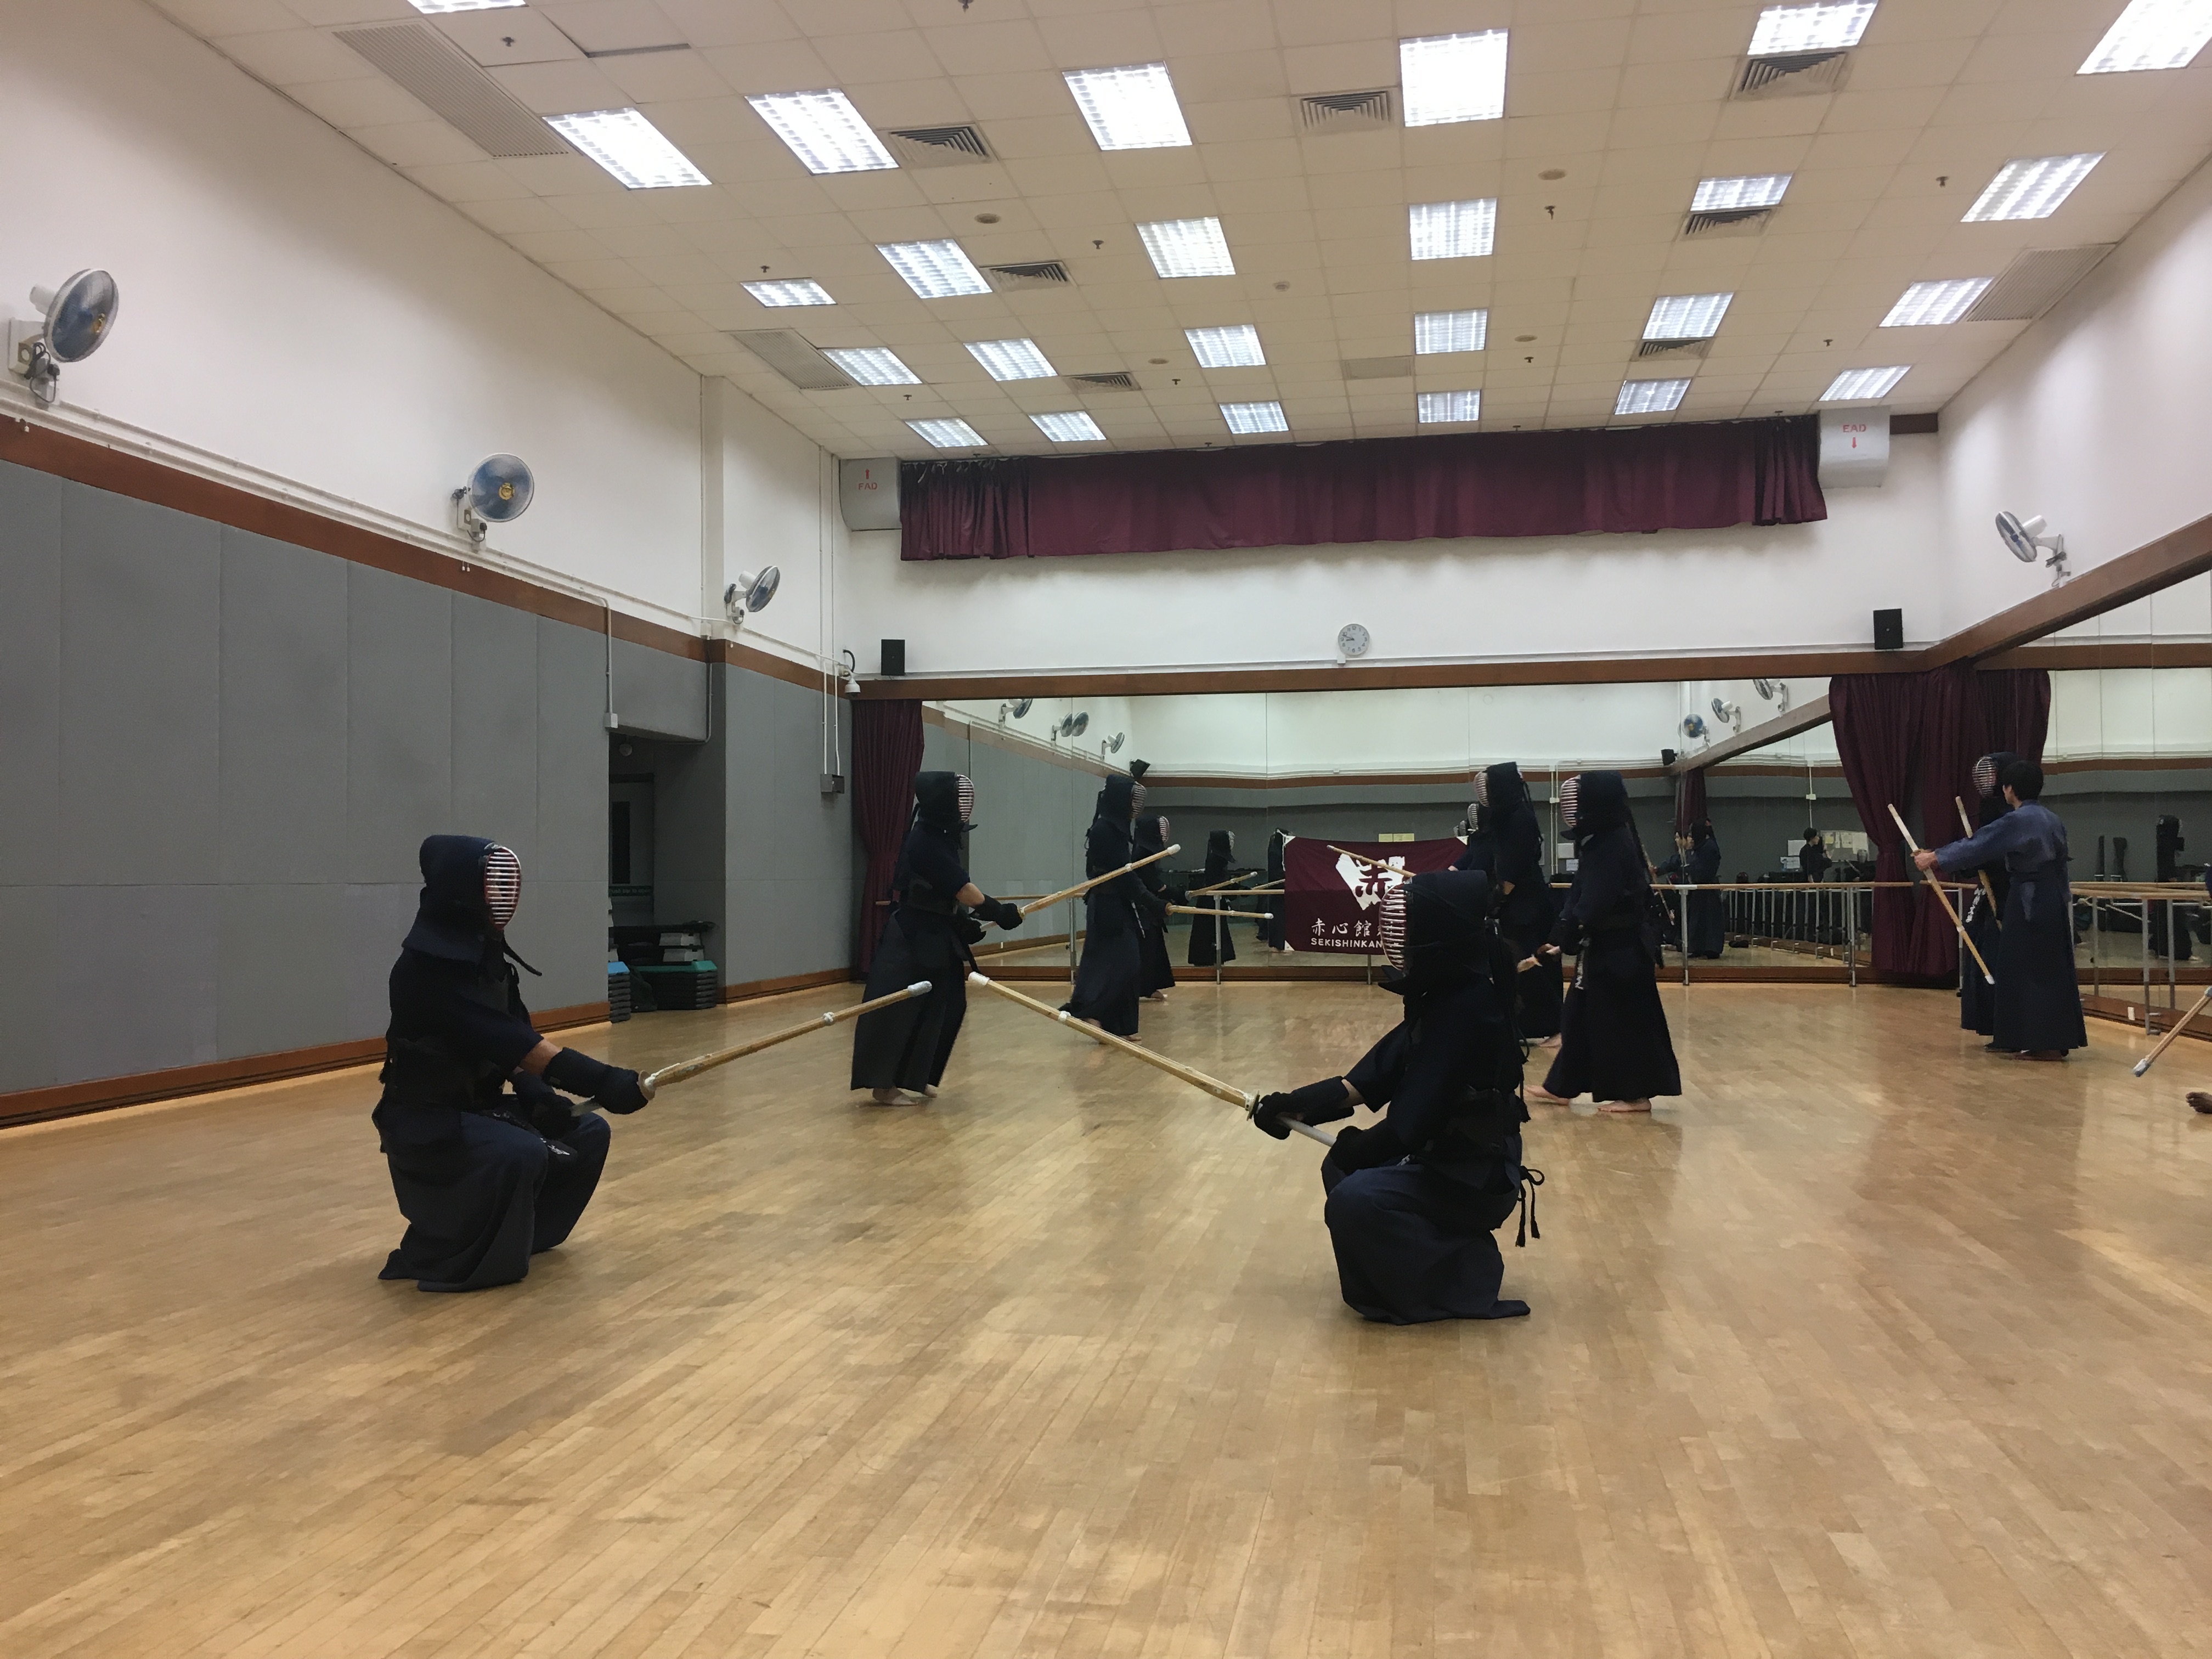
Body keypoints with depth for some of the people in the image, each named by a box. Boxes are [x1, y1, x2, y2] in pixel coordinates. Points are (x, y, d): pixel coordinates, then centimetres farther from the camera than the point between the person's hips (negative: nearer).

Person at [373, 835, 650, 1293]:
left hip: (479, 1104, 9)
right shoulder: (425, 967, -25)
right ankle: (437, 1259, -11)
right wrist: (597, 1080, -42)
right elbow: (498, 1039, -35)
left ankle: (520, 1232, 21)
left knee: (587, 1133, 6)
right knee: (520, 1153, -32)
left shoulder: (486, 954, 4)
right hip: (427, 1119, -9)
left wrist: (536, 1091, -13)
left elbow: (512, 1039, 7)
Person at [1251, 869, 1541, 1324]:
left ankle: (1462, 1288, -4)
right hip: (1452, 1159, 10)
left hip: (1475, 1179, -10)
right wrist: (1294, 1104, -6)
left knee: (1353, 1200, -25)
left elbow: (1413, 1119, -28)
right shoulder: (1444, 996, 3)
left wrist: (1352, 1152, -10)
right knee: (1342, 1168, 21)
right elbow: (1372, 1078, 5)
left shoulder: (1465, 1009, -27)